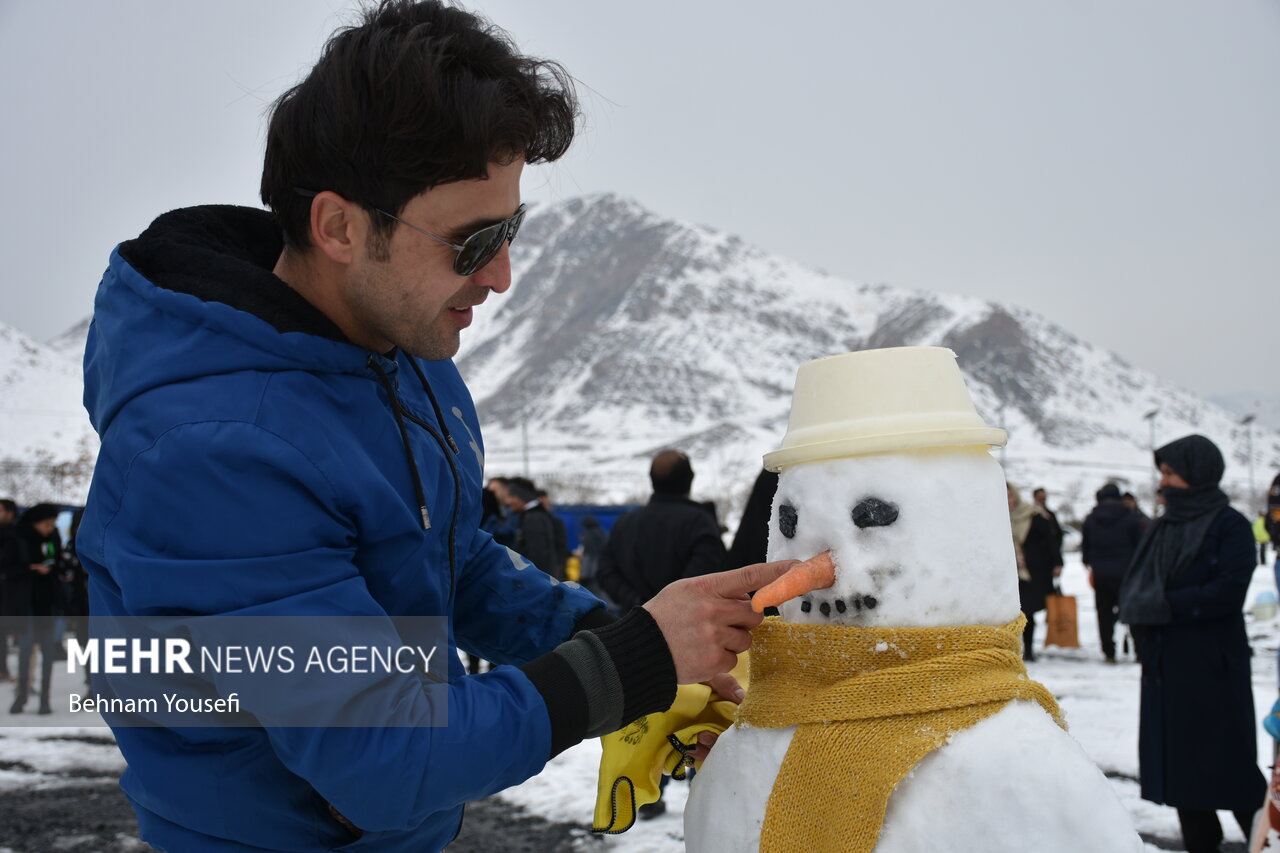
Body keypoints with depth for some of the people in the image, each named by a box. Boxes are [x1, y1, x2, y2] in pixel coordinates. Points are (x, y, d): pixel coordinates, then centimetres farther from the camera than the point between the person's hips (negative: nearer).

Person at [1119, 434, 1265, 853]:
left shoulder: (1230, 525, -6)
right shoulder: (1163, 527, 12)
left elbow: (1227, 592, -16)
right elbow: (1134, 588, 8)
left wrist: (1166, 606, -16)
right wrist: (1143, 608, -13)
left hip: (1212, 666, -6)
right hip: (1165, 666, 6)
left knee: (1228, 761, -2)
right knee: (1180, 762, 9)